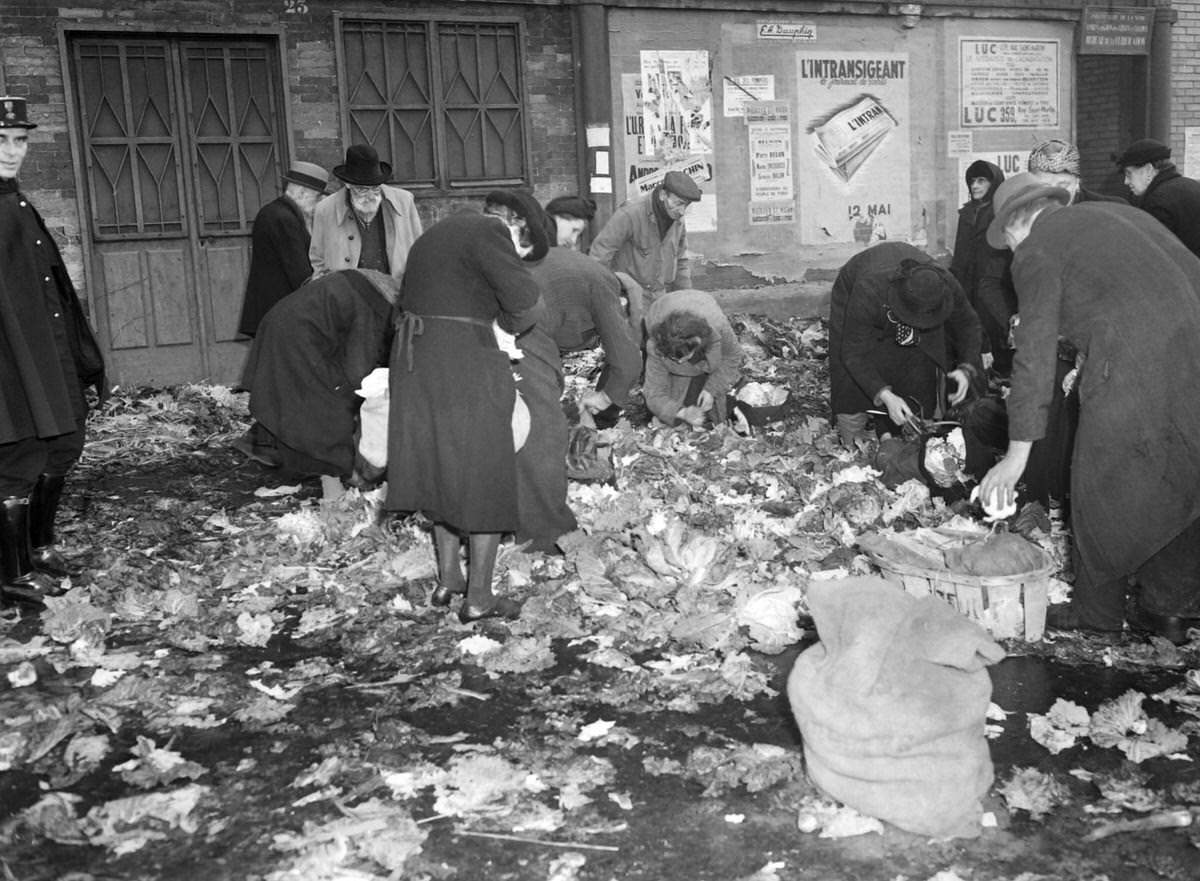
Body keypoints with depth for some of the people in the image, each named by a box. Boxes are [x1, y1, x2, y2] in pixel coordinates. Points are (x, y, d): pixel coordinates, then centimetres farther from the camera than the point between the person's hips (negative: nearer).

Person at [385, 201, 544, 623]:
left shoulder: (439, 232, 20)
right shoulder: (489, 232, -8)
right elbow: (527, 302, -17)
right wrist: (512, 325, 6)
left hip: (413, 364, 8)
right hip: (463, 368, -8)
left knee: (442, 469, 19)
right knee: (485, 480, 4)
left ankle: (448, 578, 27)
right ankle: (479, 597, 10)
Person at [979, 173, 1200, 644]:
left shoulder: (1035, 252, 2)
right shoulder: (1116, 212, 23)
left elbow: (1035, 354, -4)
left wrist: (1017, 454, -2)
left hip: (1132, 371, -7)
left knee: (1101, 493, 10)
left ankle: (1098, 612, 23)